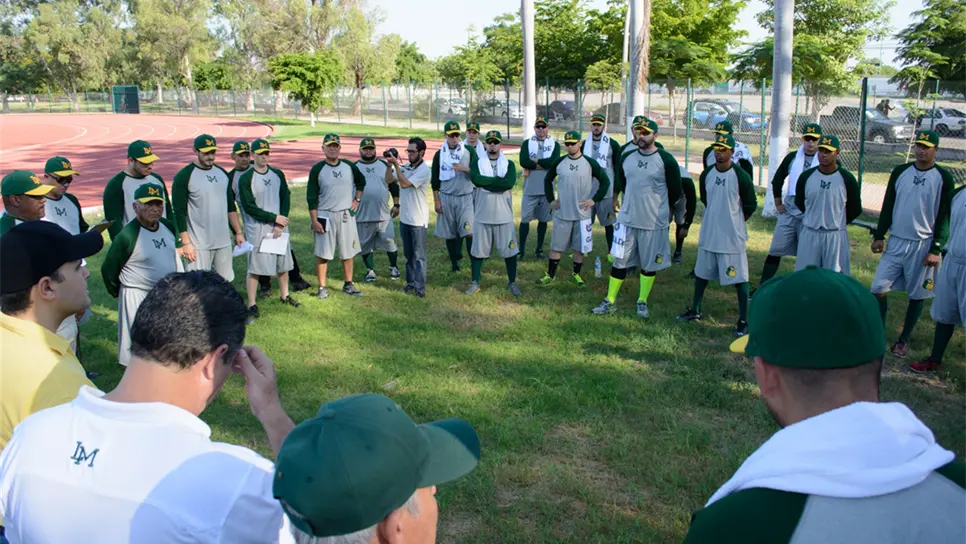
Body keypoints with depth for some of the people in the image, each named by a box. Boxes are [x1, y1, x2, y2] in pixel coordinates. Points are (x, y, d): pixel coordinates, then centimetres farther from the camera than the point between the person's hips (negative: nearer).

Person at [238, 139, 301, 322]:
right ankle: (252, 306, 2)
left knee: (283, 264, 13)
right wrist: (274, 217, -14)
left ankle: (285, 296, 30)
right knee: (255, 267, -4)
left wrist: (280, 224, -8)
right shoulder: (246, 179, -8)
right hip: (257, 229, -5)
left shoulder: (278, 174, 7)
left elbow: (286, 198, 4)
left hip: (280, 227, 5)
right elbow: (249, 207, -13)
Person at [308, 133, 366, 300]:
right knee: (322, 253, 0)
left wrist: (357, 199, 12)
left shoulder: (349, 166, 4)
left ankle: (348, 285, 21)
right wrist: (314, 221, -12)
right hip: (325, 216, -3)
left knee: (348, 253, 9)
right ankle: (322, 287, 10)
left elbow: (361, 181, 23)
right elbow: (311, 197, -7)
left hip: (346, 215, 3)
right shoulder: (317, 169, -6)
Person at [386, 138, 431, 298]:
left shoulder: (424, 170, -15)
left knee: (419, 255, -2)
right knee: (408, 253, 16)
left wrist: (396, 165, -22)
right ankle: (411, 282, 26)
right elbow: (388, 180, 6)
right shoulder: (405, 167, 6)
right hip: (404, 218, 7)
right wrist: (389, 164, -7)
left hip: (418, 220, -7)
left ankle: (420, 287, 1)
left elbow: (404, 183, -25)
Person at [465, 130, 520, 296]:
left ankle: (512, 282, 21)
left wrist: (486, 182, -14)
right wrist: (498, 180, -13)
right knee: (478, 249, 8)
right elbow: (476, 179, -18)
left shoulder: (509, 164, 3)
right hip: (482, 215, 0)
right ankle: (475, 282, 23)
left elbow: (509, 183, -17)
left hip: (504, 216, 0)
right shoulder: (477, 162, 3)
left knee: (509, 250, 6)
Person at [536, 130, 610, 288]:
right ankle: (550, 275, 16)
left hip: (582, 214, -1)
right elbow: (548, 180, 16)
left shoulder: (590, 163, -4)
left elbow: (605, 181, 1)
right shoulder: (559, 162, 2)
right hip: (562, 213, 1)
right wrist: (550, 199, 8)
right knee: (556, 246, 6)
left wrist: (594, 199, -6)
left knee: (579, 247, 8)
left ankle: (576, 274, 24)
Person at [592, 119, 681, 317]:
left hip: (654, 223, -3)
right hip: (627, 219, 3)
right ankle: (610, 301, 15)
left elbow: (675, 191, -1)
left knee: (649, 264, 8)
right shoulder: (627, 158, 5)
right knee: (619, 260, 6)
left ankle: (642, 302, 24)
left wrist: (657, 206, 9)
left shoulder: (666, 160, -9)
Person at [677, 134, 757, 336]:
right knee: (701, 272, 17)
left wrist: (736, 220, 3)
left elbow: (751, 205, -5)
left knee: (739, 278, -1)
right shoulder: (707, 174, 3)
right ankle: (695, 311, 33)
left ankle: (743, 320, 7)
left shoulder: (741, 176, -14)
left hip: (732, 236, -6)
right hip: (708, 234, 6)